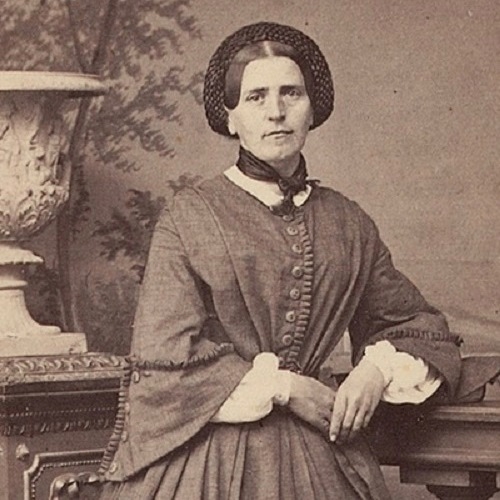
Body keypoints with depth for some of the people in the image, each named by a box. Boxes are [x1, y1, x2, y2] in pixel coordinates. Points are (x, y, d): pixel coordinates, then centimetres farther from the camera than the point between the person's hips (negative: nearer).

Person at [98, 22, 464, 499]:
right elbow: (167, 352, -8)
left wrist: (378, 371, -3)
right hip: (207, 457, -3)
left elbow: (420, 327, 18)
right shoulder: (189, 215, -1)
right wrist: (283, 388, -11)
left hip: (315, 454, 3)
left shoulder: (349, 223, 9)